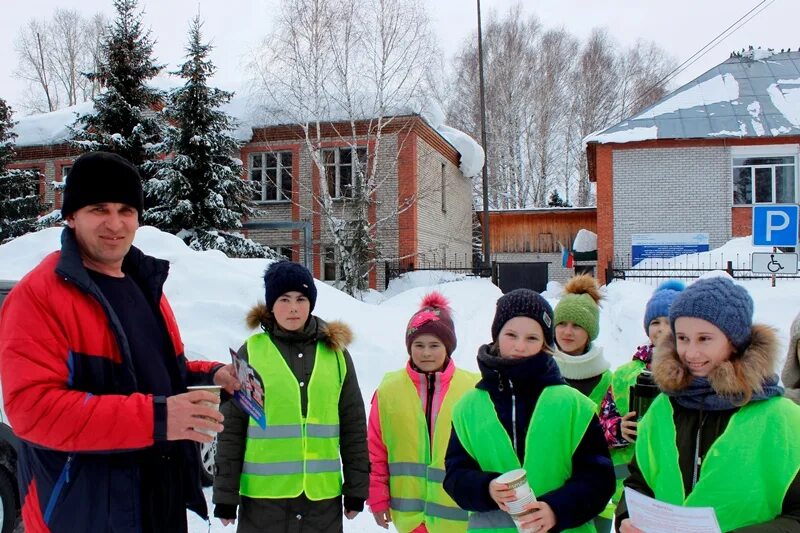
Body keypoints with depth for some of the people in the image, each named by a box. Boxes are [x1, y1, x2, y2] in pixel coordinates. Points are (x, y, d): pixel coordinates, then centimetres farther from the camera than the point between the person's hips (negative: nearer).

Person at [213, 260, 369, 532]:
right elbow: (231, 429, 0)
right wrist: (226, 495, 0)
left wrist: (356, 488, 6)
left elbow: (353, 425, 7)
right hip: (264, 494, -2)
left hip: (323, 494, 2)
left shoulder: (336, 353, 4)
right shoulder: (251, 353, -2)